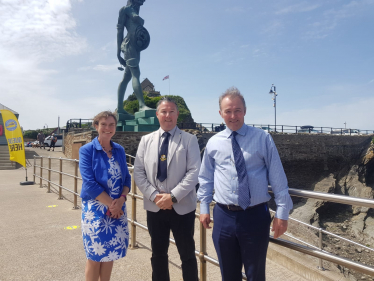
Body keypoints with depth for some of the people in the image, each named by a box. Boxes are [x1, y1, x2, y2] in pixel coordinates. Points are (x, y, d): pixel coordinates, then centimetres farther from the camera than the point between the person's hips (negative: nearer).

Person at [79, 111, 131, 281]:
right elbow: (89, 183, -15)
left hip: (117, 208, 4)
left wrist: (121, 199, -13)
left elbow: (127, 177, 5)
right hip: (95, 208, -4)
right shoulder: (87, 150, -8)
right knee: (95, 255, 7)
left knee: (110, 252, 15)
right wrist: (110, 204, -15)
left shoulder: (119, 150, 5)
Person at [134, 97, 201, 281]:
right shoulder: (146, 140, 6)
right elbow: (138, 172, 1)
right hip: (154, 206, 3)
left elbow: (193, 172, -11)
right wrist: (154, 195, -11)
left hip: (182, 206, -2)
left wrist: (173, 196, -18)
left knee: (187, 254, 12)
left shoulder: (189, 140, -3)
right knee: (158, 253, 18)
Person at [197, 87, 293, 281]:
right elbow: (206, 178, 10)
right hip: (224, 216, 2)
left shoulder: (262, 138, -4)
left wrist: (282, 212, -5)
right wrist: (204, 207, 8)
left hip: (255, 216, -2)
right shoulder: (213, 143, 3)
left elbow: (277, 177, -4)